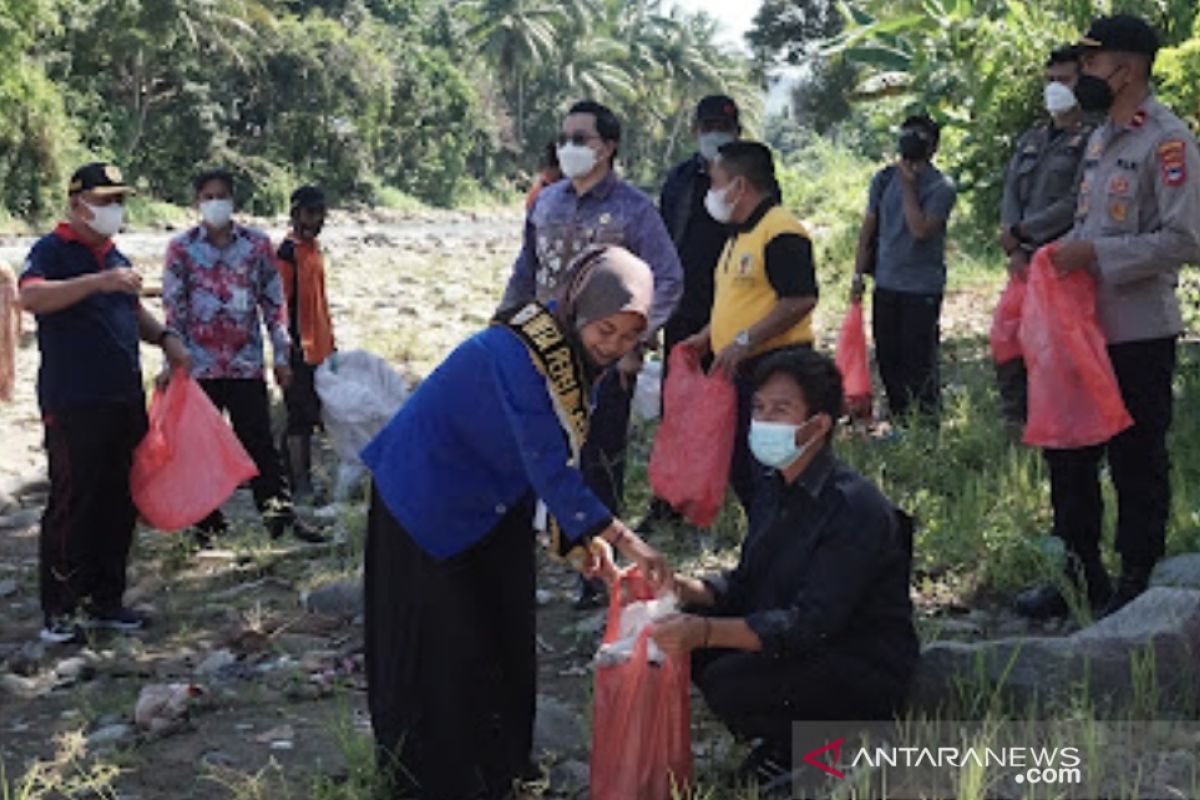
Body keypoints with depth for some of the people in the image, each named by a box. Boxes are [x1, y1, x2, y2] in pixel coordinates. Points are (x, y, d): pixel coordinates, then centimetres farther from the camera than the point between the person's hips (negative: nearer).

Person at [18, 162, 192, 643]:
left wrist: (165, 338, 12)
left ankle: (106, 601, 21)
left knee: (119, 504, 10)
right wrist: (99, 281, -34)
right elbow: (30, 297, -26)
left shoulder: (115, 257, 17)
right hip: (73, 405, -7)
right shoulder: (53, 251, -6)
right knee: (72, 505, -4)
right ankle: (58, 612, 5)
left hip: (125, 400, 8)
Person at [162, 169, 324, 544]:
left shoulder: (257, 244, 5)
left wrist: (282, 356, 4)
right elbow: (173, 308, 2)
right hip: (199, 365, 0)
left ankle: (280, 511, 1)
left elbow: (274, 302, 7)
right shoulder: (181, 248, 2)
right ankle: (208, 524, 15)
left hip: (247, 363, 0)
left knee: (259, 442, -1)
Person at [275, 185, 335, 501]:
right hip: (300, 350, -9)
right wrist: (292, 343, -20)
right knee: (299, 418, -5)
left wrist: (330, 339, 22)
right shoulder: (288, 252, -12)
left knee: (310, 416, 13)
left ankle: (305, 480, 21)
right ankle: (298, 486, 0)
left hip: (319, 348, 9)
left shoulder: (315, 247, 15)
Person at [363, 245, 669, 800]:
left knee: (504, 637, 13)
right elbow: (548, 465, -37)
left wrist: (576, 531, -10)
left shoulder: (575, 351, -6)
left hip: (494, 504, 8)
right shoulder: (518, 352, -33)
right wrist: (625, 541, -37)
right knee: (444, 646, 0)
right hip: (429, 499, -8)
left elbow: (560, 452, 1)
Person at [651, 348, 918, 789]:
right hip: (804, 648, 9)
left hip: (866, 675, -9)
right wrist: (690, 589, -14)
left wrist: (707, 632, -41)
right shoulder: (780, 489, 6)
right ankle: (785, 737, 10)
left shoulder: (855, 508, -24)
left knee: (730, 684, -29)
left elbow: (812, 625, -30)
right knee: (678, 631, -4)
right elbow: (746, 582, 9)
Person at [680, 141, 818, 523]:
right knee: (739, 467, 16)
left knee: (769, 472, -9)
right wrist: (708, 336, 16)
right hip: (738, 371, 11)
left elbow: (801, 300, -25)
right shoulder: (740, 235, 18)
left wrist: (744, 341, -25)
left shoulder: (781, 233, -16)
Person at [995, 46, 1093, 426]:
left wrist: (1019, 232, -8)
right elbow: (1011, 192, 10)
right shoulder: (1032, 139, 19)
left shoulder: (1093, 140, -4)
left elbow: (1075, 205, -13)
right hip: (1025, 262, 7)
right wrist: (1014, 250, -5)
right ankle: (1015, 427, 21)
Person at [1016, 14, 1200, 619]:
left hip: (1139, 335, -8)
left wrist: (1094, 254, -21)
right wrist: (1061, 252, 3)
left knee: (1137, 465, 4)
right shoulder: (1100, 139, 12)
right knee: (1069, 456, 13)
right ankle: (1078, 577, 26)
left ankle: (1136, 588, 17)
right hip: (1086, 326, 8)